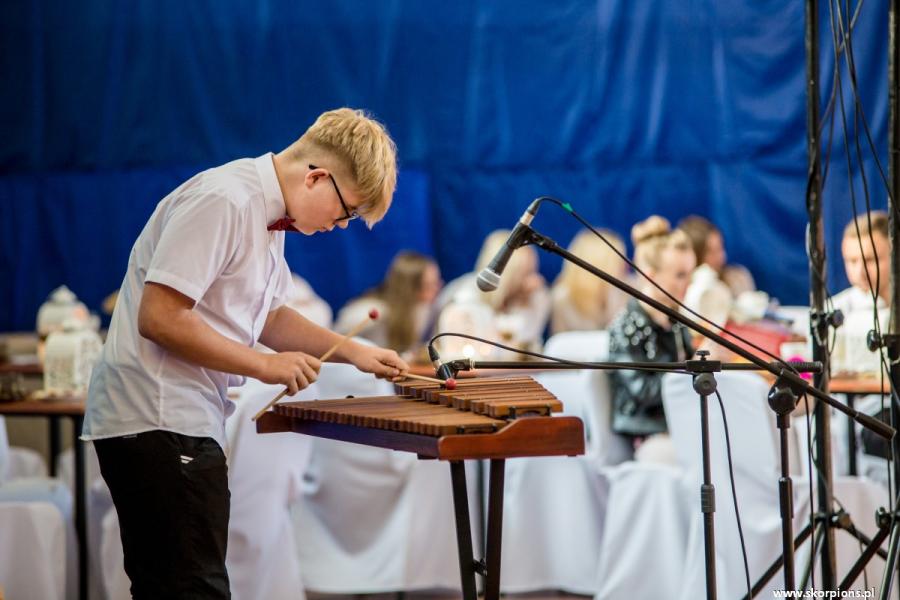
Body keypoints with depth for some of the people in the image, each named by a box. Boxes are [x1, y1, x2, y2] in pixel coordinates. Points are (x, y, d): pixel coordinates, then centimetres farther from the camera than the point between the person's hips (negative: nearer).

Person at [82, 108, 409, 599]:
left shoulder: (266, 211, 14)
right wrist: (265, 366, -16)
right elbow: (159, 318, -23)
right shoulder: (221, 202, -18)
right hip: (158, 424, -11)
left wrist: (351, 351, 14)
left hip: (182, 421, 11)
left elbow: (267, 316, 27)